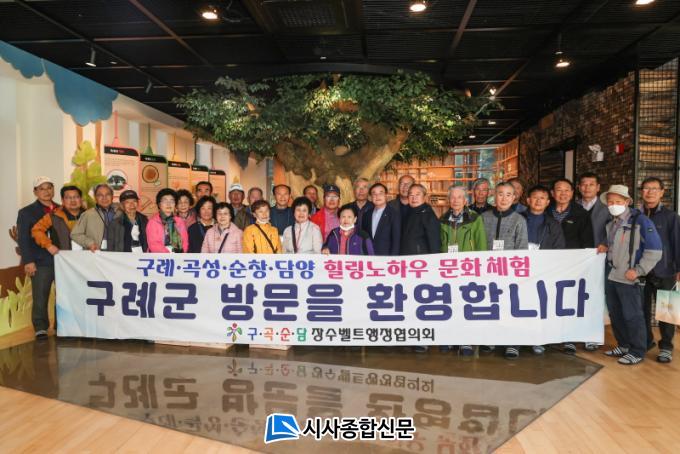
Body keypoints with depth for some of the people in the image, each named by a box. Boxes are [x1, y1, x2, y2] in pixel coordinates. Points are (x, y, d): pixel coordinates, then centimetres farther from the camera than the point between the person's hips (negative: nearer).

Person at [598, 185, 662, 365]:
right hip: (610, 276, 7)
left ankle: (637, 351, 14)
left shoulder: (641, 221, -10)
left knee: (632, 316, 1)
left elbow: (654, 250, -13)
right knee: (615, 314, 15)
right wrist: (605, 248, 6)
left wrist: (638, 270, -15)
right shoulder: (610, 223, 11)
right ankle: (624, 345, 30)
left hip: (628, 278, -7)